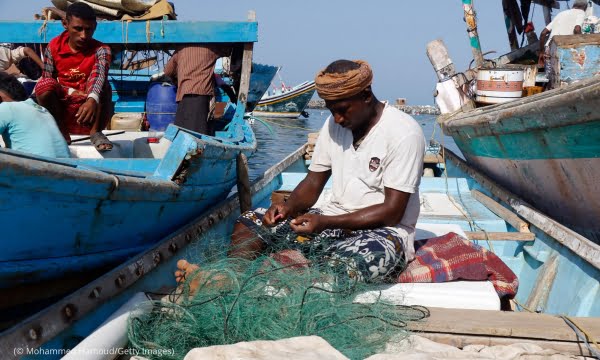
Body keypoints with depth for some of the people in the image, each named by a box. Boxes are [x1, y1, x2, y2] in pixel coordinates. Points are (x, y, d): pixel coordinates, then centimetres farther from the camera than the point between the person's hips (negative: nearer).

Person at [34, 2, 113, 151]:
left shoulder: (100, 50, -11)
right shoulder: (54, 47, -4)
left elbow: (100, 74, -32)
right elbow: (47, 79, -2)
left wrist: (92, 100, -52)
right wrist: (70, 92, -20)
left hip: (89, 105, -2)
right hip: (60, 106, 2)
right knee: (43, 85, -27)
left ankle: (96, 132, -20)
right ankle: (61, 132, -10)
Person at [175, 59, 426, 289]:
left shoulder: (404, 133, -14)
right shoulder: (334, 124, 8)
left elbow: (392, 212, -18)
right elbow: (313, 182, 11)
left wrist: (325, 222, -26)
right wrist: (288, 207, -12)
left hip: (384, 231, -7)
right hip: (334, 220, 7)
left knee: (353, 261, -42)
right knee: (249, 222, -6)